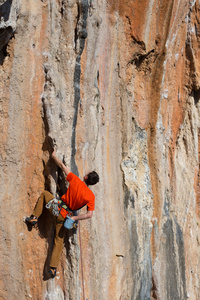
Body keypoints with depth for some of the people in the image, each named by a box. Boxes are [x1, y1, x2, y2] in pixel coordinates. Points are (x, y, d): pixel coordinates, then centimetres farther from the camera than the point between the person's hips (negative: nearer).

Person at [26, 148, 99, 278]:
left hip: (57, 207, -1)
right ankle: (53, 268, 11)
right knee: (59, 241, 15)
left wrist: (54, 155, 11)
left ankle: (34, 217, 18)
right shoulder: (91, 196, -13)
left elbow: (62, 165, -5)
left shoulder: (75, 181, -16)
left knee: (44, 193, 24)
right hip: (65, 216, 1)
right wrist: (74, 218, -10)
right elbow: (89, 214, -18)